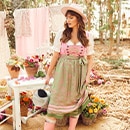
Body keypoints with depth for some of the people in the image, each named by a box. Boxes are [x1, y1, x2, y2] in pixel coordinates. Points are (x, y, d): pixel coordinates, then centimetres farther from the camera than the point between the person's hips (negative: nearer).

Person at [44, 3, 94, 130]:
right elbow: (55, 56, 0)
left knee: (76, 102, 11)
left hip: (78, 73, 1)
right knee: (56, 102, -2)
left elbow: (90, 58, 5)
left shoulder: (87, 36, -2)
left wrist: (88, 75, -4)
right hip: (63, 72, -1)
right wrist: (48, 74, 3)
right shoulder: (61, 34, -4)